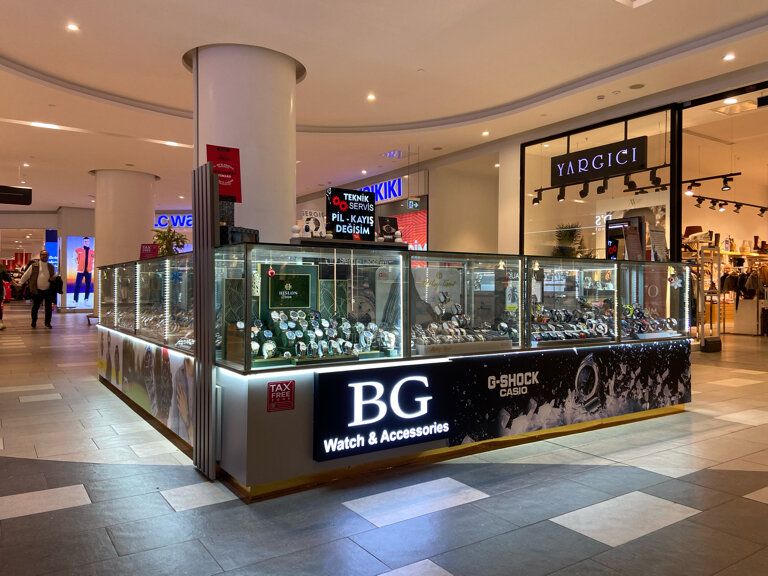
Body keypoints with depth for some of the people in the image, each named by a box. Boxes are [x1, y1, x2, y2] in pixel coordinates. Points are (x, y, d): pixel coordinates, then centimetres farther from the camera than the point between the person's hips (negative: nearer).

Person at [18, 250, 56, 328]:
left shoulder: (51, 267, 9)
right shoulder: (34, 265, 1)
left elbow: (55, 276, 19)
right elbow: (26, 275, 5)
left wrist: (54, 278, -4)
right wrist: (20, 283, 2)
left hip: (48, 291, 2)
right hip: (37, 290, -1)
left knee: (49, 307, 2)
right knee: (35, 307, 6)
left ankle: (47, 323, 14)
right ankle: (34, 322, 25)